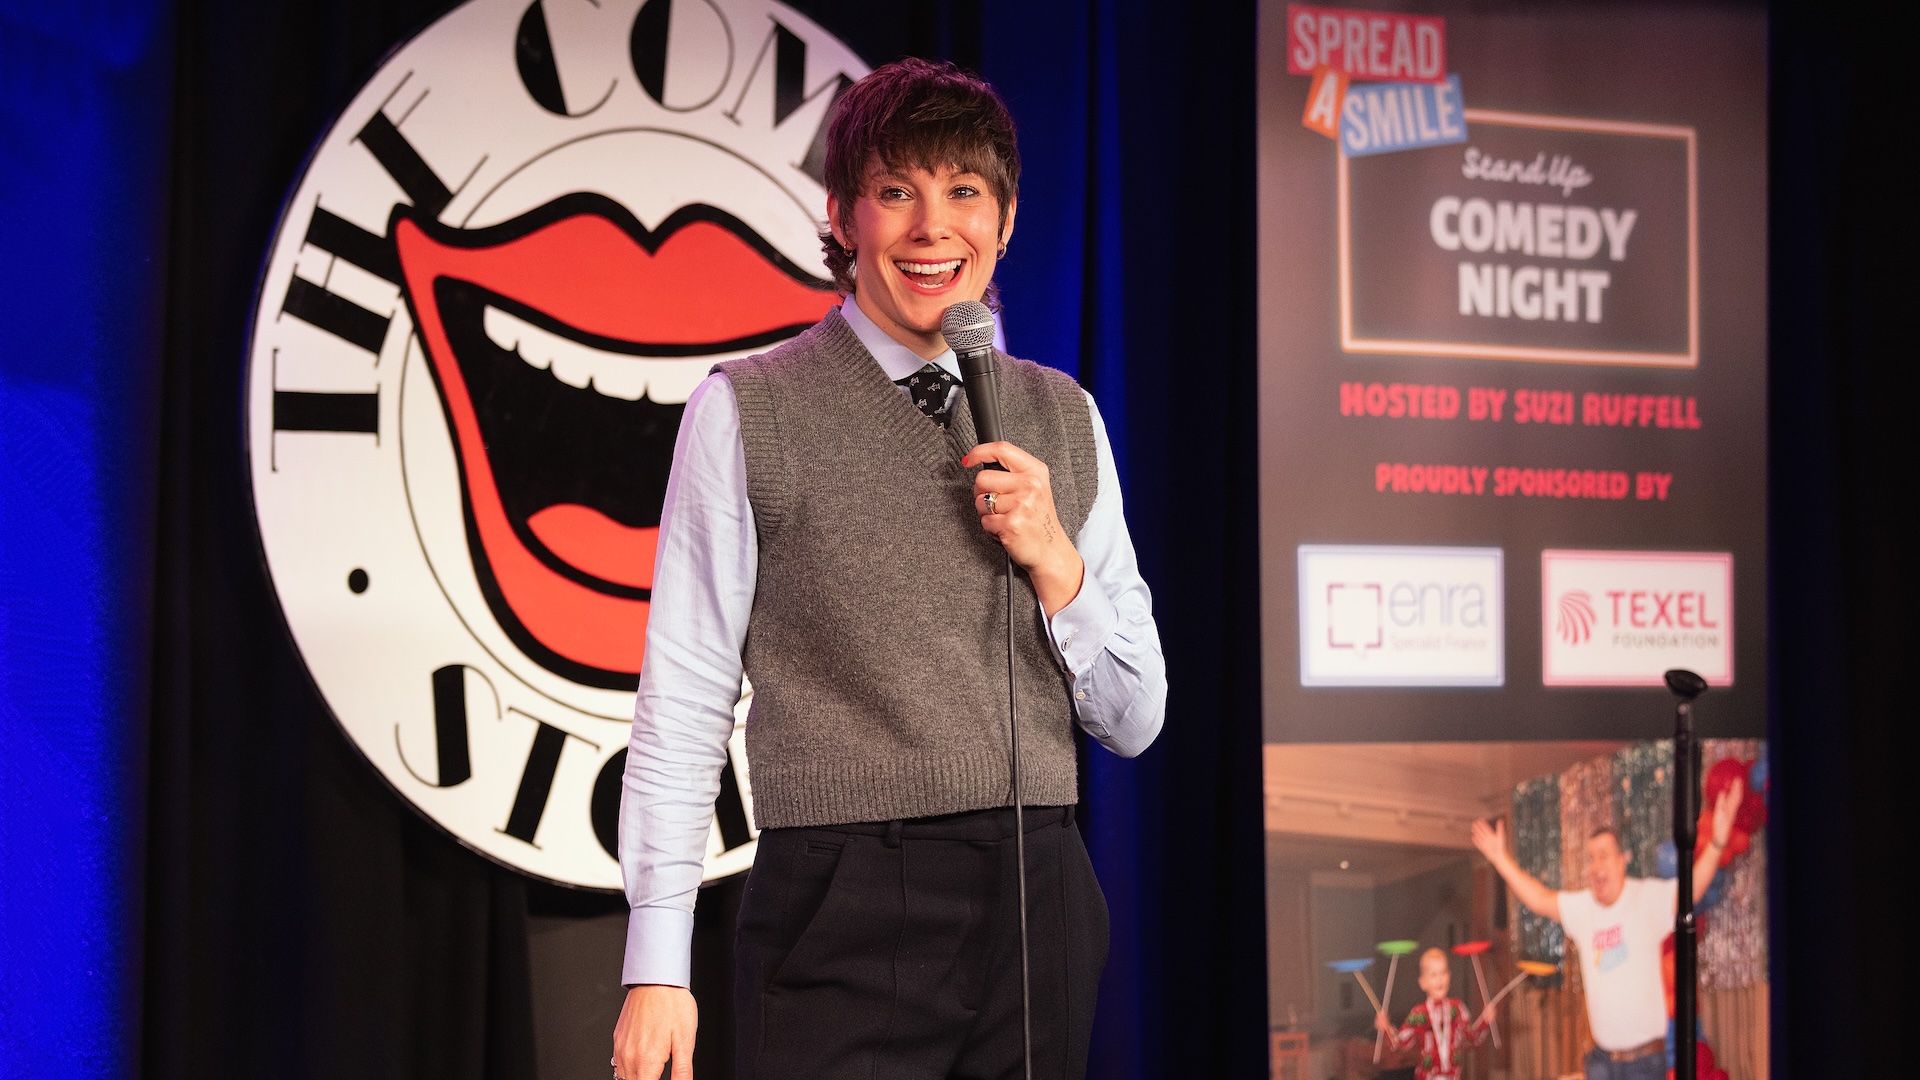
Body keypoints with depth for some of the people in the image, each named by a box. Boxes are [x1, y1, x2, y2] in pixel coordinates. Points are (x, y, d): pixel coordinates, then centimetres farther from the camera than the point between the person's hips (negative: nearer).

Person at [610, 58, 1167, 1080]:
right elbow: (682, 706, -1)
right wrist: (656, 968, -6)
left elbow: (1134, 720, 13)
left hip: (1038, 908, 4)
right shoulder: (744, 412, 0)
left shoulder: (1064, 418, 12)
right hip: (842, 910, -4)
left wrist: (1053, 562, -4)